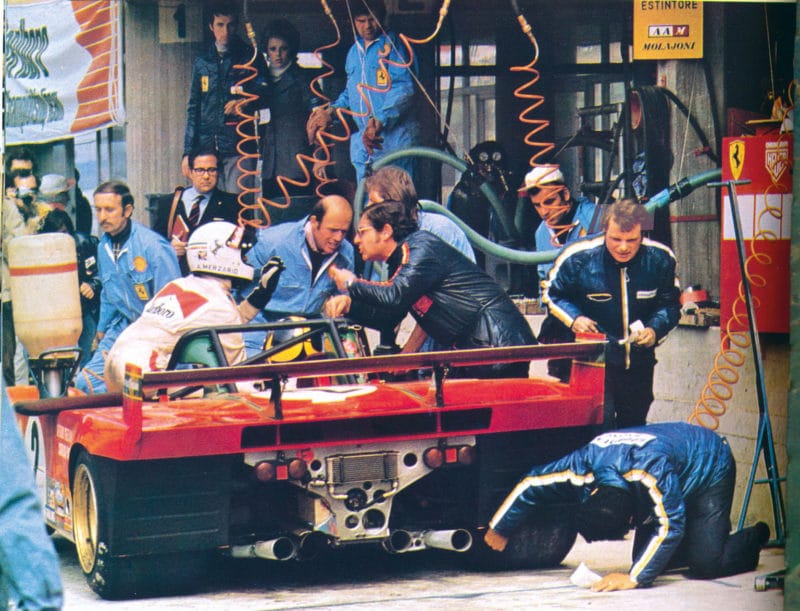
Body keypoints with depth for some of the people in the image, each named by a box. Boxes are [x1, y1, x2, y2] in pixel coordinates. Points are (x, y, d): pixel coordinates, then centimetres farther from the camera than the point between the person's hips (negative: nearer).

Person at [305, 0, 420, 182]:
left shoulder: (392, 45, -2)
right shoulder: (354, 52, 20)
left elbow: (403, 89, -13)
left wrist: (380, 121, -24)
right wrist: (331, 111, 9)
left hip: (394, 137, -7)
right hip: (363, 141, 7)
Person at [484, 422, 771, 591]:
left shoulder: (652, 471, -46)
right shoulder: (582, 468, -27)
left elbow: (669, 526, -45)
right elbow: (529, 485, -12)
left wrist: (634, 578, -49)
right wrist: (499, 529, -4)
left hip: (711, 467, -7)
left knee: (706, 565, -17)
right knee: (647, 557, -2)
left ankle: (753, 539, 14)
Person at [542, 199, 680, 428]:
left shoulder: (660, 259, -11)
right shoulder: (578, 258, -17)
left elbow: (670, 304, 3)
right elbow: (552, 294, 0)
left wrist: (655, 329, -16)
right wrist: (573, 318, -18)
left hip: (639, 359, 3)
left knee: (635, 425, 18)